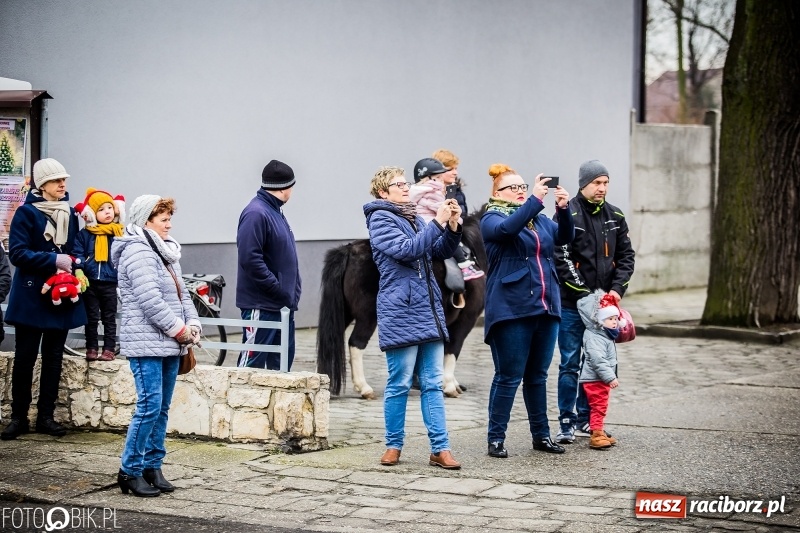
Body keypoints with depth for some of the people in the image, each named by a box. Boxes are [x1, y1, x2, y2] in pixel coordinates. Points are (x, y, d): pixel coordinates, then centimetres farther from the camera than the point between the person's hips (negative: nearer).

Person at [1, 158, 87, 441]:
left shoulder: (70, 213, 9)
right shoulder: (26, 213, -7)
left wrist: (75, 266, -3)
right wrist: (54, 260, -20)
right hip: (31, 295, -5)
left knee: (54, 357, 8)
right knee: (25, 356, 1)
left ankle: (46, 416, 15)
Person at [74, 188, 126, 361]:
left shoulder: (119, 233, 1)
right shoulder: (85, 234, 1)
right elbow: (78, 254, 2)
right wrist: (80, 268, -15)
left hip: (110, 283, 0)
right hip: (90, 283, 0)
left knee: (109, 319, 8)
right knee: (91, 318, 8)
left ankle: (109, 349, 12)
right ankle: (91, 348, 15)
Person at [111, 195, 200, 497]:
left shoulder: (165, 252, 18)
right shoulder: (138, 252, -13)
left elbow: (181, 292, 20)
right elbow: (150, 300, -20)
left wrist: (192, 324, 4)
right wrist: (178, 328, -14)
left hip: (169, 345, 9)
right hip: (146, 344, -9)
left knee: (162, 408, 10)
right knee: (149, 406, -10)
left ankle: (152, 466, 17)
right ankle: (130, 470, -1)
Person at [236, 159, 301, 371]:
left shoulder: (276, 212, 15)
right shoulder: (256, 214, -15)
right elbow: (250, 258, -23)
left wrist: (292, 293, 11)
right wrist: (278, 289, -20)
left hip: (283, 305, 10)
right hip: (261, 304, -10)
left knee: (281, 362, 14)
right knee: (252, 363, -5)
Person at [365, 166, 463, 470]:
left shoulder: (415, 219, 18)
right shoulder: (381, 219, -3)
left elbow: (441, 252, 15)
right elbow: (405, 249, -18)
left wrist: (453, 227, -2)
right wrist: (437, 224, -20)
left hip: (429, 310, 7)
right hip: (400, 312, -7)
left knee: (433, 383, 3)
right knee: (400, 384, -1)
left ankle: (440, 449, 3)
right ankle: (393, 446, 10)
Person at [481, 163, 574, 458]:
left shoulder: (539, 219, 16)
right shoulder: (492, 218, -1)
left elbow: (564, 236, 2)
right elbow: (508, 228, -23)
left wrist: (563, 209, -16)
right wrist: (536, 199, -30)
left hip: (545, 307, 6)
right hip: (511, 309, -6)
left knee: (537, 376, 13)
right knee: (508, 376, -5)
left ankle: (541, 435, 20)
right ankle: (496, 438, 2)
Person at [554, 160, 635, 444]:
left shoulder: (615, 216, 9)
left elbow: (626, 256, 12)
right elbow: (561, 259, -12)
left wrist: (617, 289, -3)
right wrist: (584, 294, -16)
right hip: (572, 304, -5)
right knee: (570, 364, -2)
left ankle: (584, 420, 20)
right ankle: (566, 423, 4)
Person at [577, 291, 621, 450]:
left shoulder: (606, 336, 14)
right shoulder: (594, 338, -20)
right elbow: (598, 360, -28)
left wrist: (611, 376, 27)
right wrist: (610, 377, -29)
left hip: (602, 380, 10)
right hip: (594, 379, -10)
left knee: (600, 407, 16)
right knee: (598, 407, -11)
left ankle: (599, 433, 24)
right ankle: (596, 436, -11)